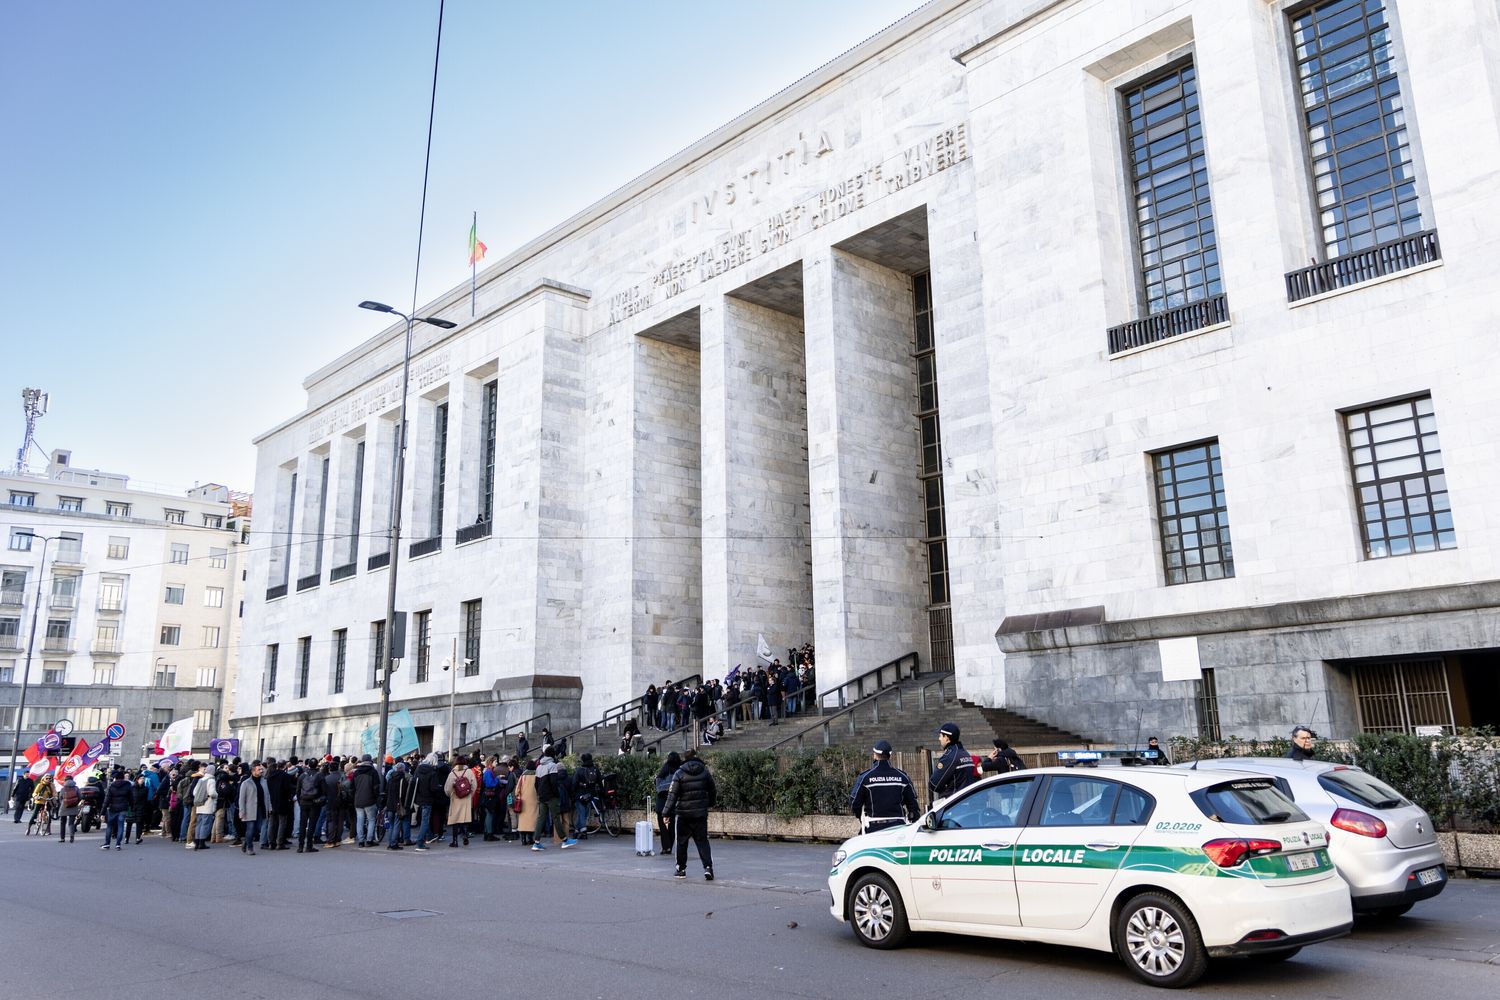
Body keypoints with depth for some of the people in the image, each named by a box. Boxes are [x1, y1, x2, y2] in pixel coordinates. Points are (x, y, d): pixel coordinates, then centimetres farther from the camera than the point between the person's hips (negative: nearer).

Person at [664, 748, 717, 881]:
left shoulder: (679, 773, -7)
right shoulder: (705, 772, 2)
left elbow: (672, 795, -11)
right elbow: (713, 791, 12)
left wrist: (667, 813, -8)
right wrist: (710, 804, 31)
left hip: (683, 813, -2)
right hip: (701, 813, 2)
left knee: (682, 842, 11)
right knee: (702, 841, 4)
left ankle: (681, 869, 17)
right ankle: (708, 867, -10)